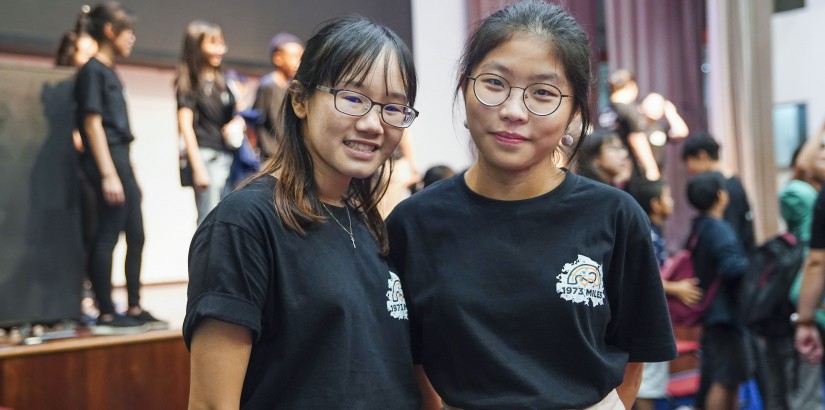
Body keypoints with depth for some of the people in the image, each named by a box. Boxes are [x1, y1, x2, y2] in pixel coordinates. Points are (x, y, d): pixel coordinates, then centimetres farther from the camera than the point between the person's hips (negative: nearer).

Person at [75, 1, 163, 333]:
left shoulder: (109, 71, 18)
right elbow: (93, 123, -15)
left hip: (121, 158, 10)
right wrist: (108, 174, -20)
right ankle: (106, 315, -1)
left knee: (136, 236, 11)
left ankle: (135, 310, 18)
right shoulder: (92, 70, -9)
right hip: (107, 159, -10)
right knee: (108, 237, -6)